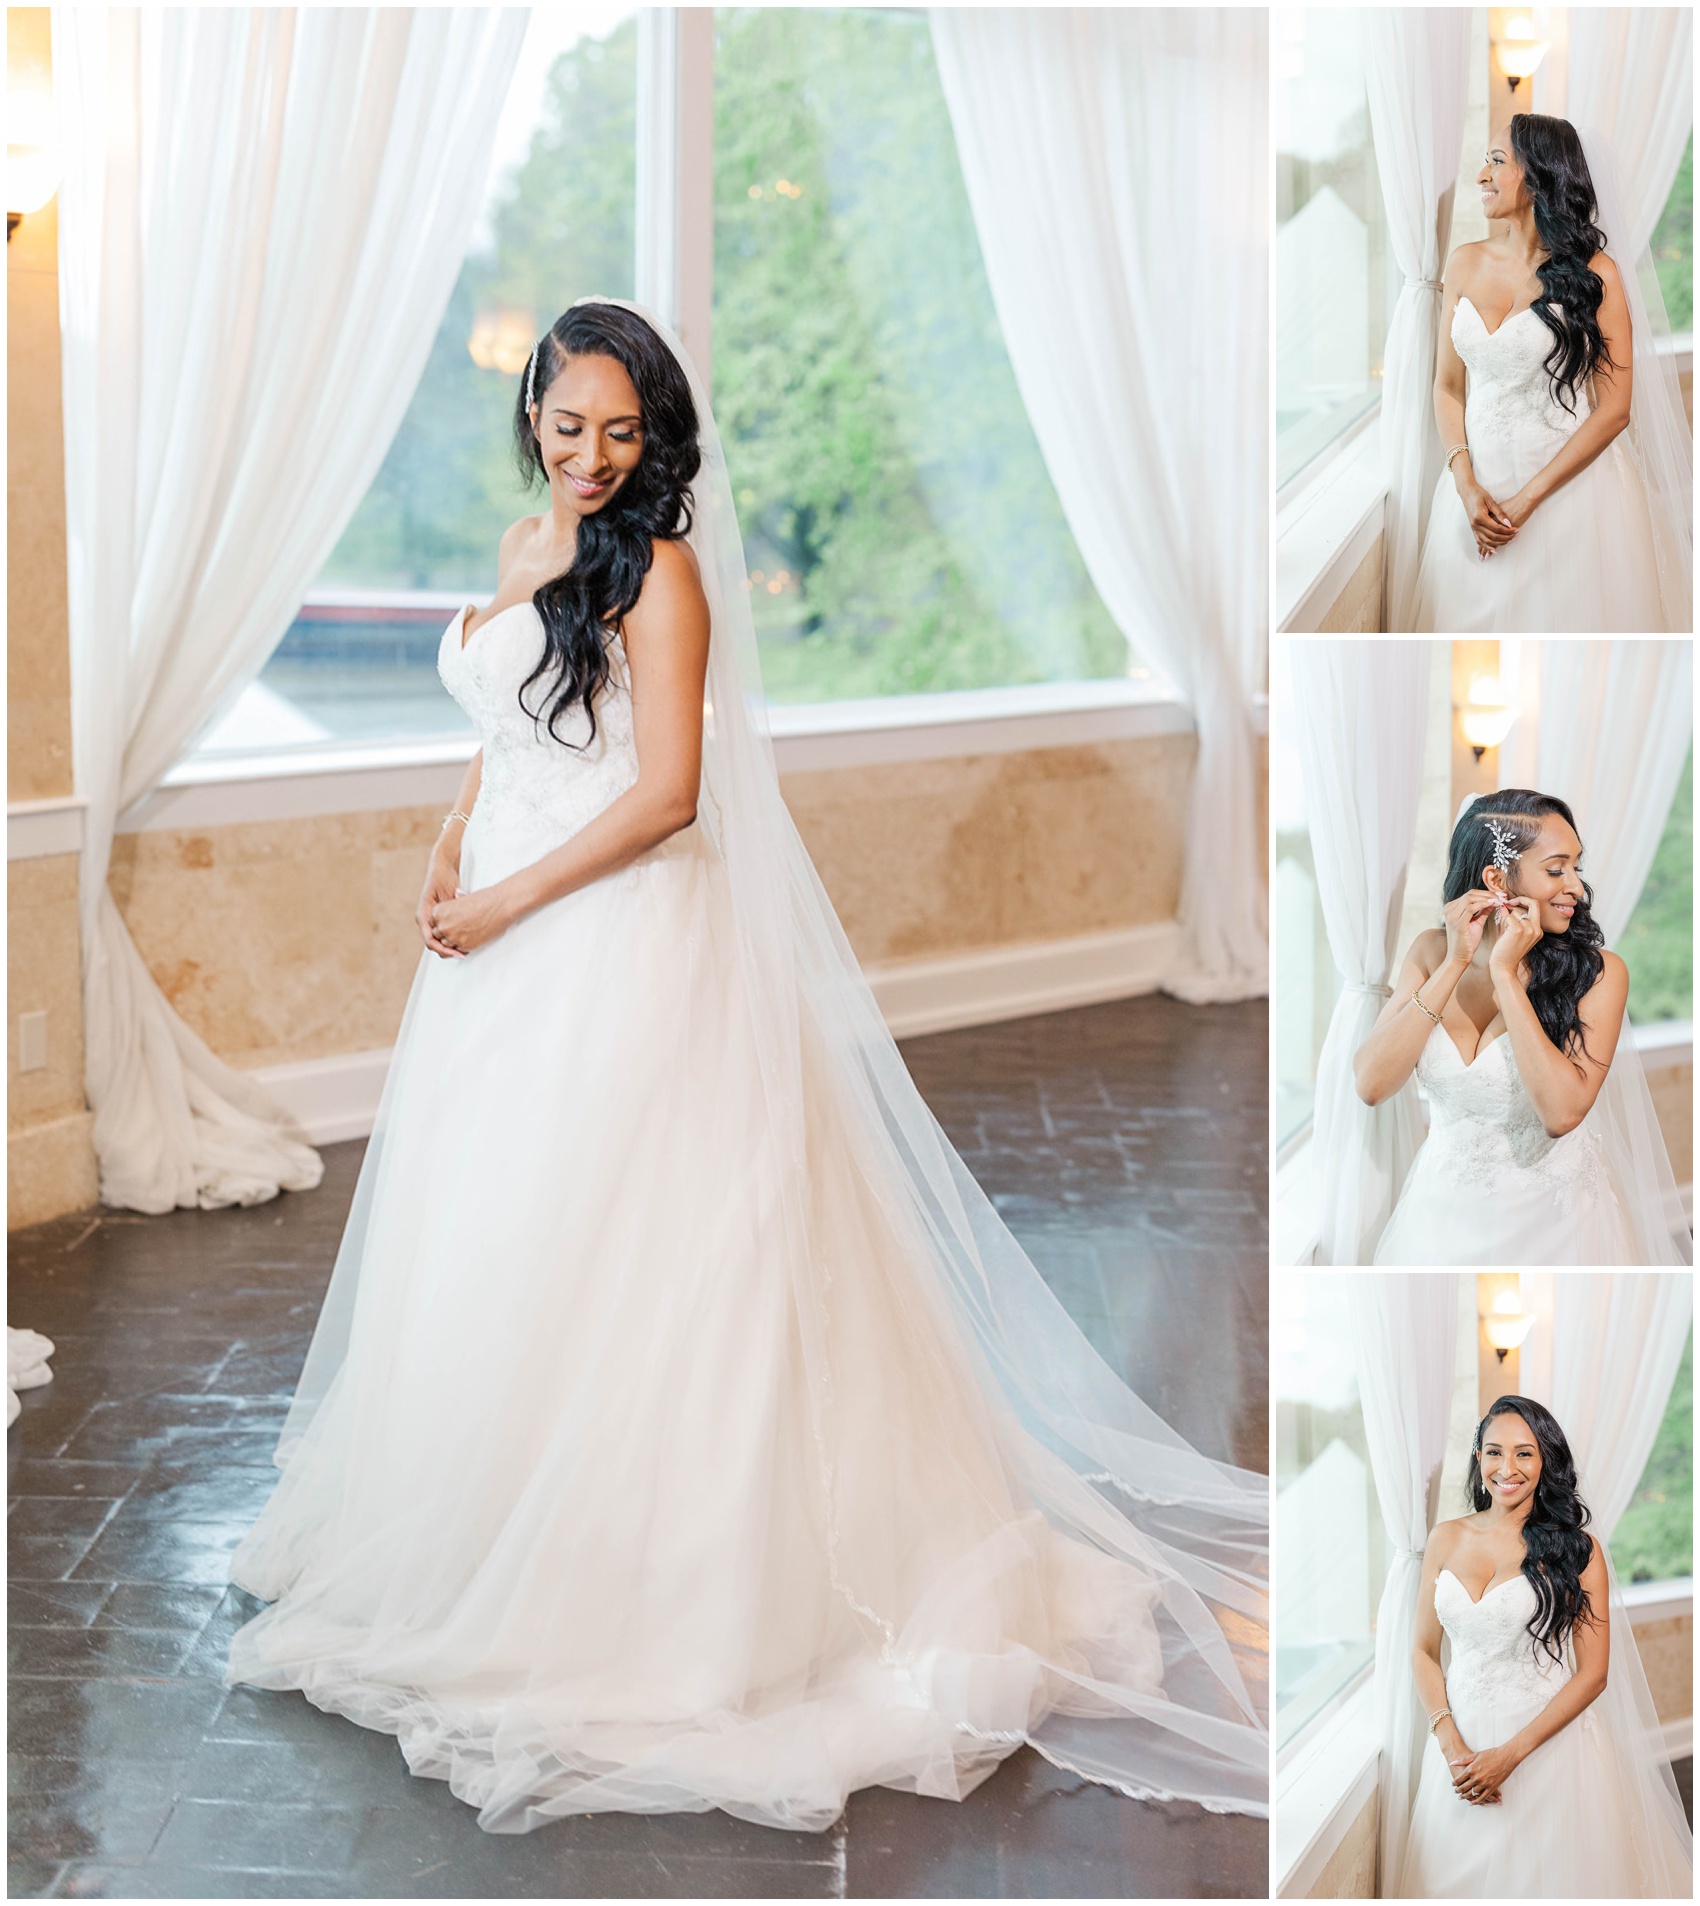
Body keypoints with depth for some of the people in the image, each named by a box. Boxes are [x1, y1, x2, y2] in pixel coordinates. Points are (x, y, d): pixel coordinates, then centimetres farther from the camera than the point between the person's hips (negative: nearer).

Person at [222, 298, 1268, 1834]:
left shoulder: (660, 570, -13)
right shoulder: (525, 547, 12)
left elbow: (666, 795, -19)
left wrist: (506, 902, -15)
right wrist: (453, 844, 5)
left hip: (617, 942, -9)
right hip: (505, 939, 9)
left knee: (600, 1252, -3)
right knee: (490, 1238, 17)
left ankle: (628, 1587, 10)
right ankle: (496, 1541, 34)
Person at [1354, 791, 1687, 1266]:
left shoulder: (1598, 972, -16)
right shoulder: (1431, 951, -6)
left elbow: (1563, 1112, -28)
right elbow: (1370, 1084, -17)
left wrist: (1505, 974, -26)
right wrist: (1455, 963, -20)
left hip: (1554, 1221, -2)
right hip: (1446, 1213, 2)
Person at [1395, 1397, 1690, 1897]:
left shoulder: (1577, 1549, -6)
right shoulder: (1446, 1541, 4)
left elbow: (1593, 1673, -8)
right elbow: (1424, 1652, 6)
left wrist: (1510, 1755, -15)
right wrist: (1450, 1744, -10)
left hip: (1551, 1741, -3)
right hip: (1462, 1747, 3)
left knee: (1552, 1873, 6)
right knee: (1461, 1876, 13)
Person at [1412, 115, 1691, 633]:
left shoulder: (1594, 272, -8)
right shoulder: (1466, 264, 4)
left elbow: (1614, 409, -11)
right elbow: (1447, 386, 6)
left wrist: (1528, 499, -15)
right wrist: (1467, 485, -9)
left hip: (1570, 486, -4)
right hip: (1479, 480, 4)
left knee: (1568, 615, 4)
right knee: (1479, 618, 12)